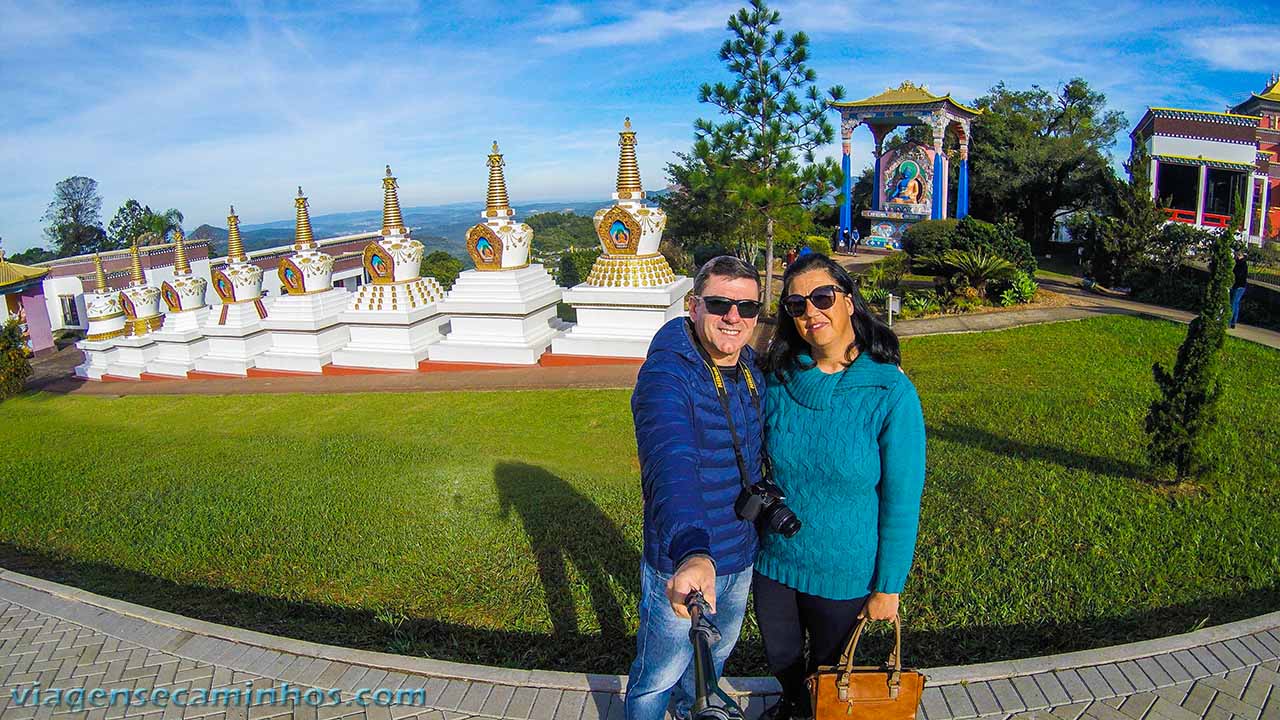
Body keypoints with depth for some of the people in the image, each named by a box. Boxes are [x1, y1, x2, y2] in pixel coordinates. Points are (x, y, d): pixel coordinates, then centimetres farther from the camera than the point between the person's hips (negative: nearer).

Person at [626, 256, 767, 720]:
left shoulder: (752, 371, -2)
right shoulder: (665, 376, -28)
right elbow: (671, 466, -46)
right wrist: (691, 552, -59)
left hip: (742, 558, 8)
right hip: (682, 564, -7)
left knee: (716, 652, 31)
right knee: (658, 677, 14)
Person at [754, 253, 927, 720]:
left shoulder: (891, 392, -21)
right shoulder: (778, 379, -10)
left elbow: (901, 502, -14)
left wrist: (888, 587, -9)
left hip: (844, 575, -3)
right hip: (773, 560, 3)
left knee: (827, 668, 23)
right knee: (780, 657, 26)